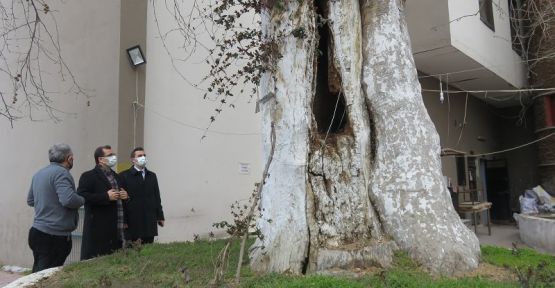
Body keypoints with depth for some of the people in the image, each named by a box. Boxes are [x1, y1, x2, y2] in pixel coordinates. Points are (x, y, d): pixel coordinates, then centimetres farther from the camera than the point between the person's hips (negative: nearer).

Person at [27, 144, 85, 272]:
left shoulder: (38, 174, 13)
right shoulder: (61, 173, -15)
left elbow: (30, 201, 23)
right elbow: (68, 200, -27)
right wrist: (82, 200, -8)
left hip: (37, 231, 9)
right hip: (56, 235, -9)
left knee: (38, 272, 16)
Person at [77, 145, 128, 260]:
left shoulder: (116, 176, 20)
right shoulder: (88, 176, -4)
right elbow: (82, 196, -17)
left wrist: (125, 196, 8)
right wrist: (106, 196, -19)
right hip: (98, 230, -7)